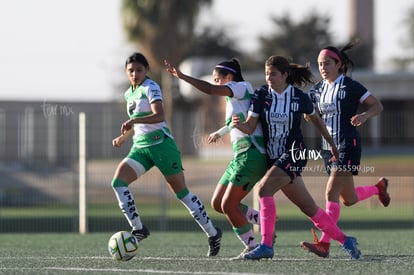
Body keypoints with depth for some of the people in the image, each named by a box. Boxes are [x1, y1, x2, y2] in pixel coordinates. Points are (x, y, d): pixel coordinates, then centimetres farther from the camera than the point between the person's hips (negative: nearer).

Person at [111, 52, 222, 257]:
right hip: (140, 147, 7)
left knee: (181, 193, -2)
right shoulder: (129, 93, 15)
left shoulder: (150, 88, -10)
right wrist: (123, 137, 23)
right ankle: (138, 229, -11)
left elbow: (159, 116, -27)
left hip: (160, 144, -7)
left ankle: (212, 233, 13)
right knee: (118, 182, -16)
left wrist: (134, 120, -38)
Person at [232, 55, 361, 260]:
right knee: (308, 207, 7)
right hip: (274, 157, 4)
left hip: (294, 153, -4)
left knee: (264, 188, -25)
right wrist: (240, 125, -27)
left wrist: (332, 144, 20)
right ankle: (345, 240, 21)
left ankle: (266, 245, -25)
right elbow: (250, 127, -4)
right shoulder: (261, 95, 0)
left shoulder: (299, 97, -6)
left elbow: (315, 118, 12)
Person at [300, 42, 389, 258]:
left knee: (331, 193, -18)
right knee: (349, 199, 16)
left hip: (347, 146, -7)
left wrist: (364, 115, -24)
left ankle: (324, 244, -21)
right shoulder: (317, 90, 8)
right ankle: (378, 187, 46)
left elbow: (377, 106, -3)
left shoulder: (350, 87, -8)